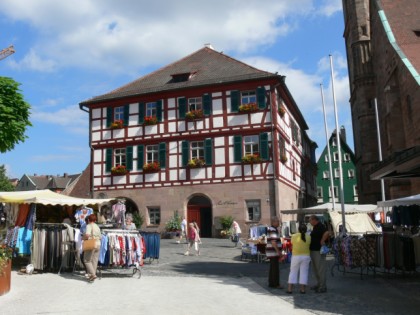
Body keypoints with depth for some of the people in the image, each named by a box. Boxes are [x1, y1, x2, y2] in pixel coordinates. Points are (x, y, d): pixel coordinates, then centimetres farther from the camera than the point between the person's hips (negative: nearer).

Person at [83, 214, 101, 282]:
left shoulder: (89, 226, -8)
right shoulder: (97, 227, 15)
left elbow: (87, 235, -23)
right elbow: (100, 237, 14)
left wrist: (83, 238, -4)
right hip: (98, 244, 7)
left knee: (87, 260, 0)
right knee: (95, 261, 10)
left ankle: (92, 274, -12)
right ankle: (92, 275, 12)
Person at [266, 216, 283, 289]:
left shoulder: (271, 229, 16)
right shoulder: (273, 230, -16)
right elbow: (273, 242, -23)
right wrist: (278, 251, -21)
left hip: (272, 252, 10)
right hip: (273, 252, -10)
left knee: (272, 268, 12)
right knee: (275, 269, -7)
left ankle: (271, 283, 17)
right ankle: (276, 284, -4)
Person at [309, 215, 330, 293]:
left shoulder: (320, 226, -17)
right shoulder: (315, 227, 16)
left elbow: (326, 233, -34)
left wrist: (322, 241, -25)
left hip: (319, 251, -11)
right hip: (313, 250, 11)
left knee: (321, 269, -5)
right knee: (315, 269, 18)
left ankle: (323, 287, 0)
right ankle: (319, 284, 28)